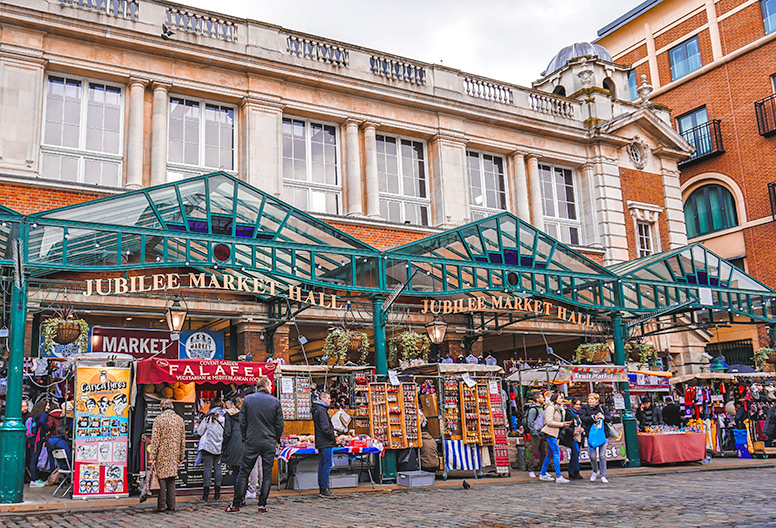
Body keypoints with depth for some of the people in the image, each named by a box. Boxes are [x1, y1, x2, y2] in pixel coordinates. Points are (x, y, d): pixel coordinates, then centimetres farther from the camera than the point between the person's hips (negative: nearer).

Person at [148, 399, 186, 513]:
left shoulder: (159, 419, -7)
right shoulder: (180, 419, 7)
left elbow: (155, 440, -9)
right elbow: (183, 440, 11)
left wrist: (152, 457, -7)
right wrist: (181, 457, 17)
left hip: (162, 454, -4)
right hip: (174, 455, 4)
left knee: (161, 478, 1)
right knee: (171, 480, 10)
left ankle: (161, 505, 0)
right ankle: (171, 505, 10)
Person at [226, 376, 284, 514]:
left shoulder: (247, 399, 0)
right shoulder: (275, 401, -2)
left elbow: (242, 422, 2)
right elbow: (279, 424, 0)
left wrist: (245, 438, 14)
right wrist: (276, 440, 14)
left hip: (251, 442, 1)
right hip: (269, 443, -1)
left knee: (244, 472, 8)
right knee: (267, 474, 7)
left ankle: (236, 504, 9)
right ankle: (262, 505, 6)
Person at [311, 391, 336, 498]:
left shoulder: (317, 409, 18)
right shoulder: (321, 410, -15)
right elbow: (325, 428, -21)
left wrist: (332, 433, 14)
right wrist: (333, 437, -9)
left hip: (320, 443, 10)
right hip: (326, 443, -10)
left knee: (322, 464, 12)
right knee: (327, 465, -8)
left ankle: (321, 488, 17)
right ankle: (324, 489, -8)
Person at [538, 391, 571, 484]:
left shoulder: (559, 408, 18)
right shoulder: (550, 407, -12)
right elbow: (549, 422, -18)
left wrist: (565, 423, 9)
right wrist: (562, 424, -16)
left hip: (555, 433, 10)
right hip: (550, 432, -10)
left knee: (551, 454, 13)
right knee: (556, 453, -12)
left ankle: (543, 474, 22)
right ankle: (558, 477, -11)